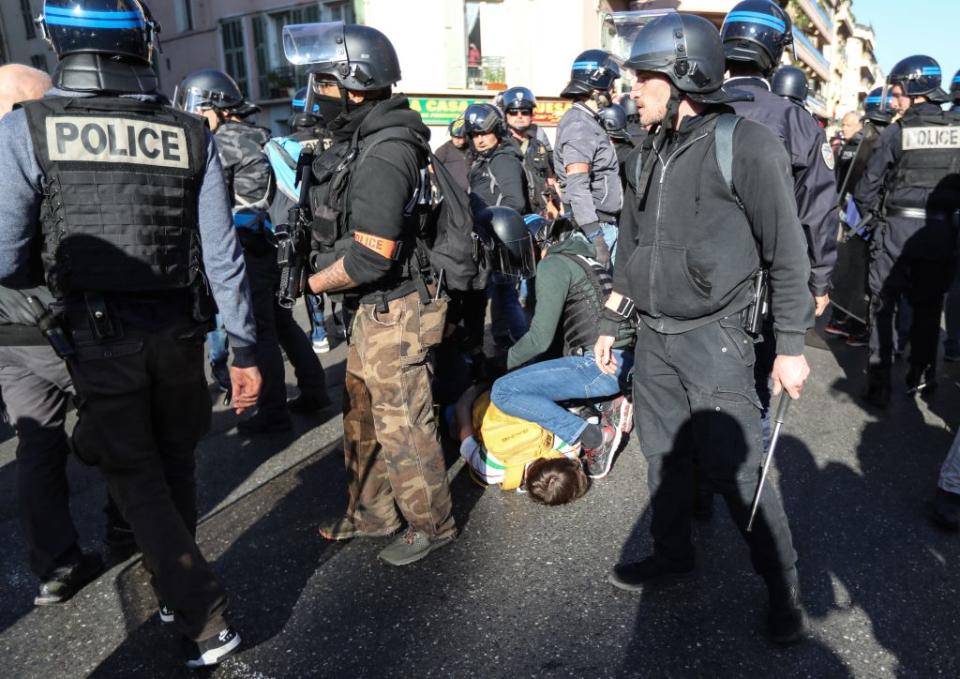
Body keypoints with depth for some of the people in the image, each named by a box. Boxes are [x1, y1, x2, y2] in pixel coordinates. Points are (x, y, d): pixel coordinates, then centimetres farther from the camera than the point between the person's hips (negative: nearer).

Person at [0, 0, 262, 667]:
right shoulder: (191, 134, -5)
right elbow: (222, 255, -5)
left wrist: (59, 274, 14)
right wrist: (244, 349, 3)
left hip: (101, 340, -2)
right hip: (180, 333, 2)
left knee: (138, 483, 13)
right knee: (176, 466, 21)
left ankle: (206, 617, 13)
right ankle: (177, 583, 38)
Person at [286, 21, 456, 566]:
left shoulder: (383, 154, -22)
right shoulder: (364, 137, 9)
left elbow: (370, 256, -26)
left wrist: (317, 281, -11)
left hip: (395, 312, -10)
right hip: (371, 308, 10)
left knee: (403, 426, 4)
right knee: (363, 415, 20)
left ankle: (432, 524, 24)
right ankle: (372, 513, 38)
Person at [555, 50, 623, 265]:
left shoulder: (590, 122, 19)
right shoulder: (578, 124, -13)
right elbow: (577, 187, -23)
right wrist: (596, 239, -26)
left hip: (606, 225, 10)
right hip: (593, 226, -10)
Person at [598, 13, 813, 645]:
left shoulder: (745, 143, -10)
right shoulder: (654, 157, 12)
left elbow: (787, 252, -9)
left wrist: (791, 347, -9)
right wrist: (610, 325, 18)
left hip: (713, 339, -7)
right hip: (653, 338, 7)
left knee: (737, 470, -2)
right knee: (663, 455, 15)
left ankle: (784, 587, 19)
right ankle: (673, 553, 35)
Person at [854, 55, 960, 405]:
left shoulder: (896, 132, -8)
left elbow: (866, 189, -7)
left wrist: (876, 217, 10)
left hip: (896, 230, -3)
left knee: (882, 305, 5)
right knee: (928, 307, 16)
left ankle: (879, 383, 3)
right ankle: (921, 377, 25)